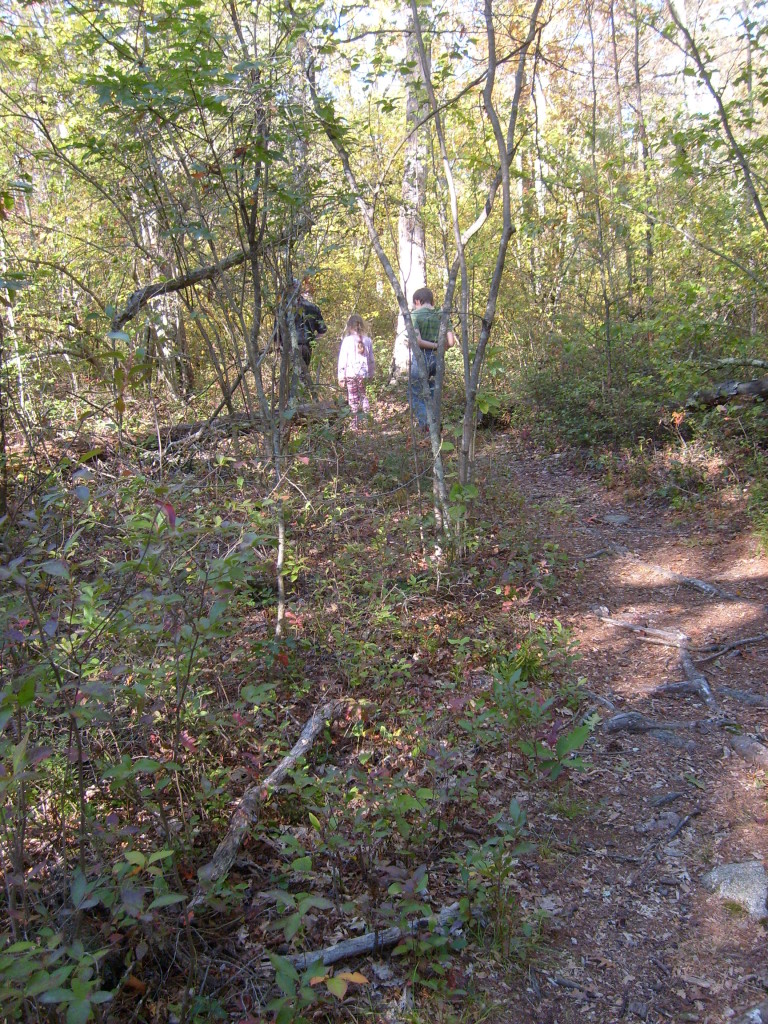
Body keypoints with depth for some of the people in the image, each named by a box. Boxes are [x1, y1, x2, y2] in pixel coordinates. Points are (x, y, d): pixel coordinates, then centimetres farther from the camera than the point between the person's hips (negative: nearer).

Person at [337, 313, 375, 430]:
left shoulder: (347, 340, -9)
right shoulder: (368, 340, 2)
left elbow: (342, 360, -6)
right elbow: (371, 359, 9)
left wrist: (341, 377, -1)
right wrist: (371, 374, 21)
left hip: (350, 374, -3)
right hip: (363, 374, 3)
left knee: (353, 398, 4)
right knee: (363, 395, 20)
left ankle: (355, 423, 7)